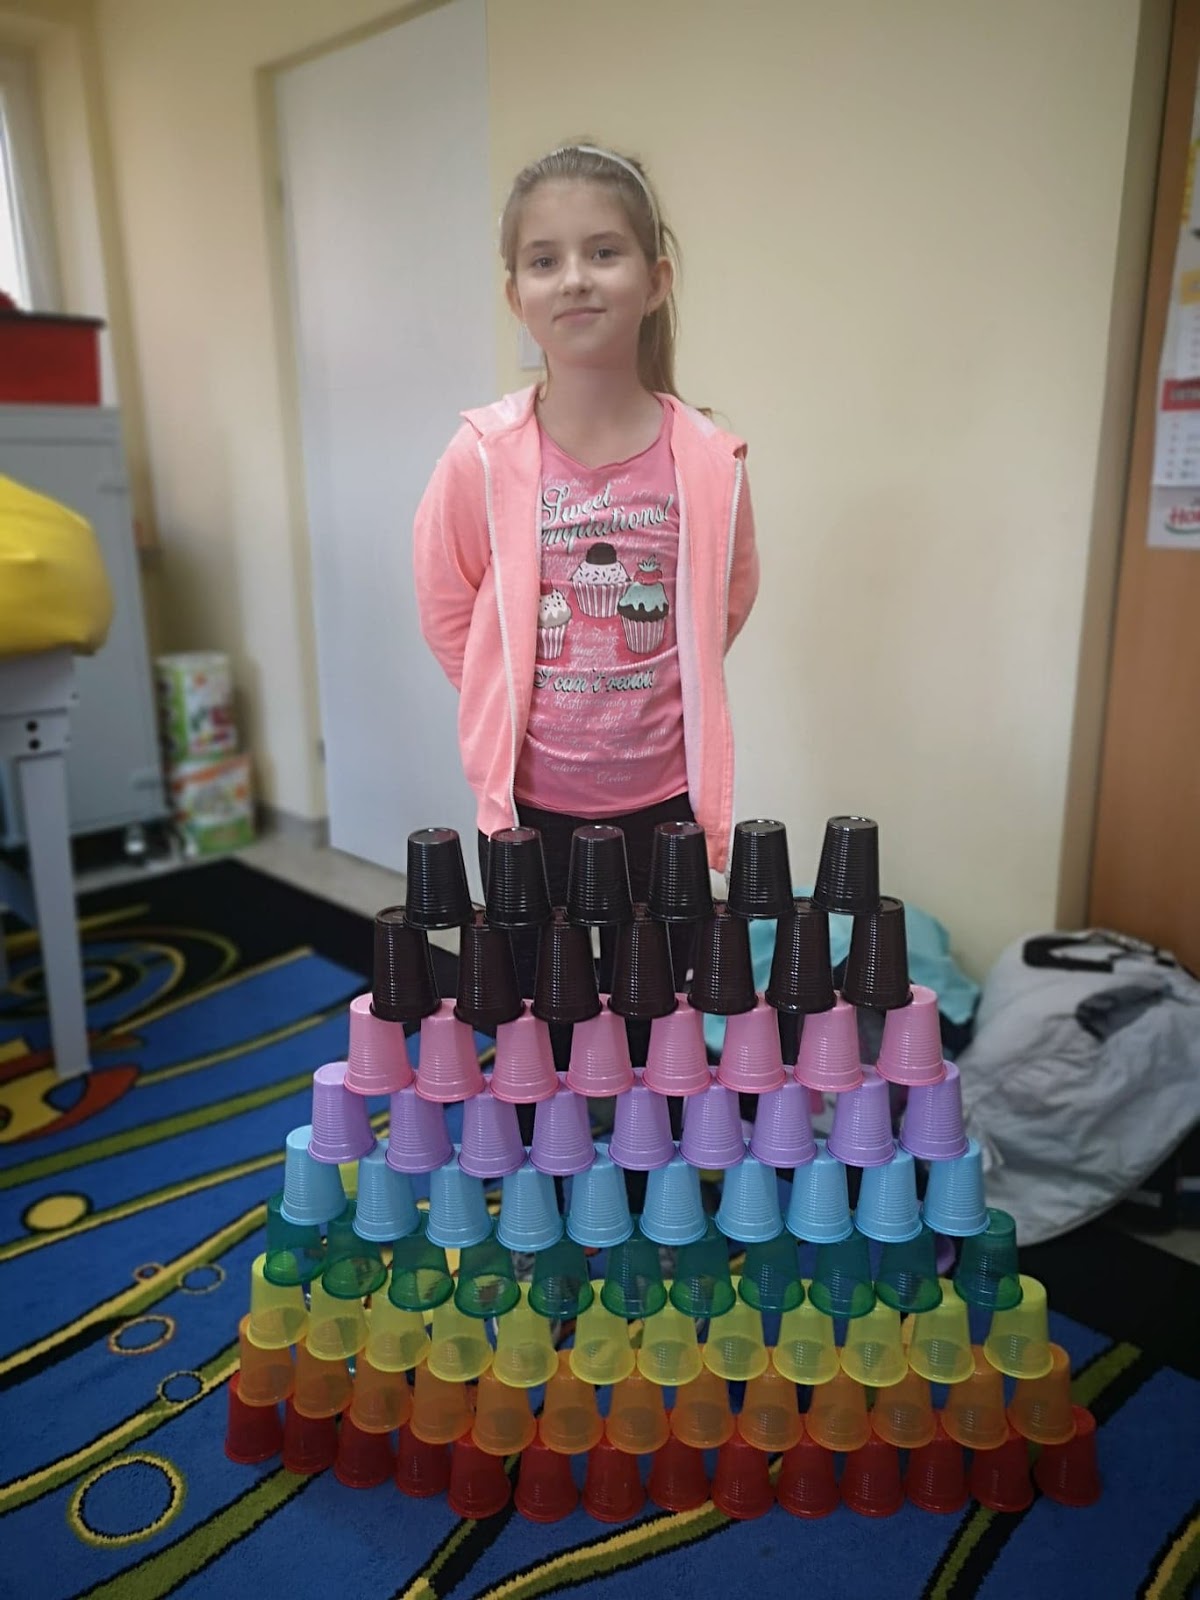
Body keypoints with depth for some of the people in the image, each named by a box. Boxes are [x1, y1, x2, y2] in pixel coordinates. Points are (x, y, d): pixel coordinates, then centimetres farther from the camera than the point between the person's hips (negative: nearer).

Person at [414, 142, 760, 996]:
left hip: (662, 799, 1)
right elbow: (447, 613, 2)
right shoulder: (484, 454, -11)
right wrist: (516, 707, 6)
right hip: (527, 803, 0)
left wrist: (660, 697, 9)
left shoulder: (709, 459, -9)